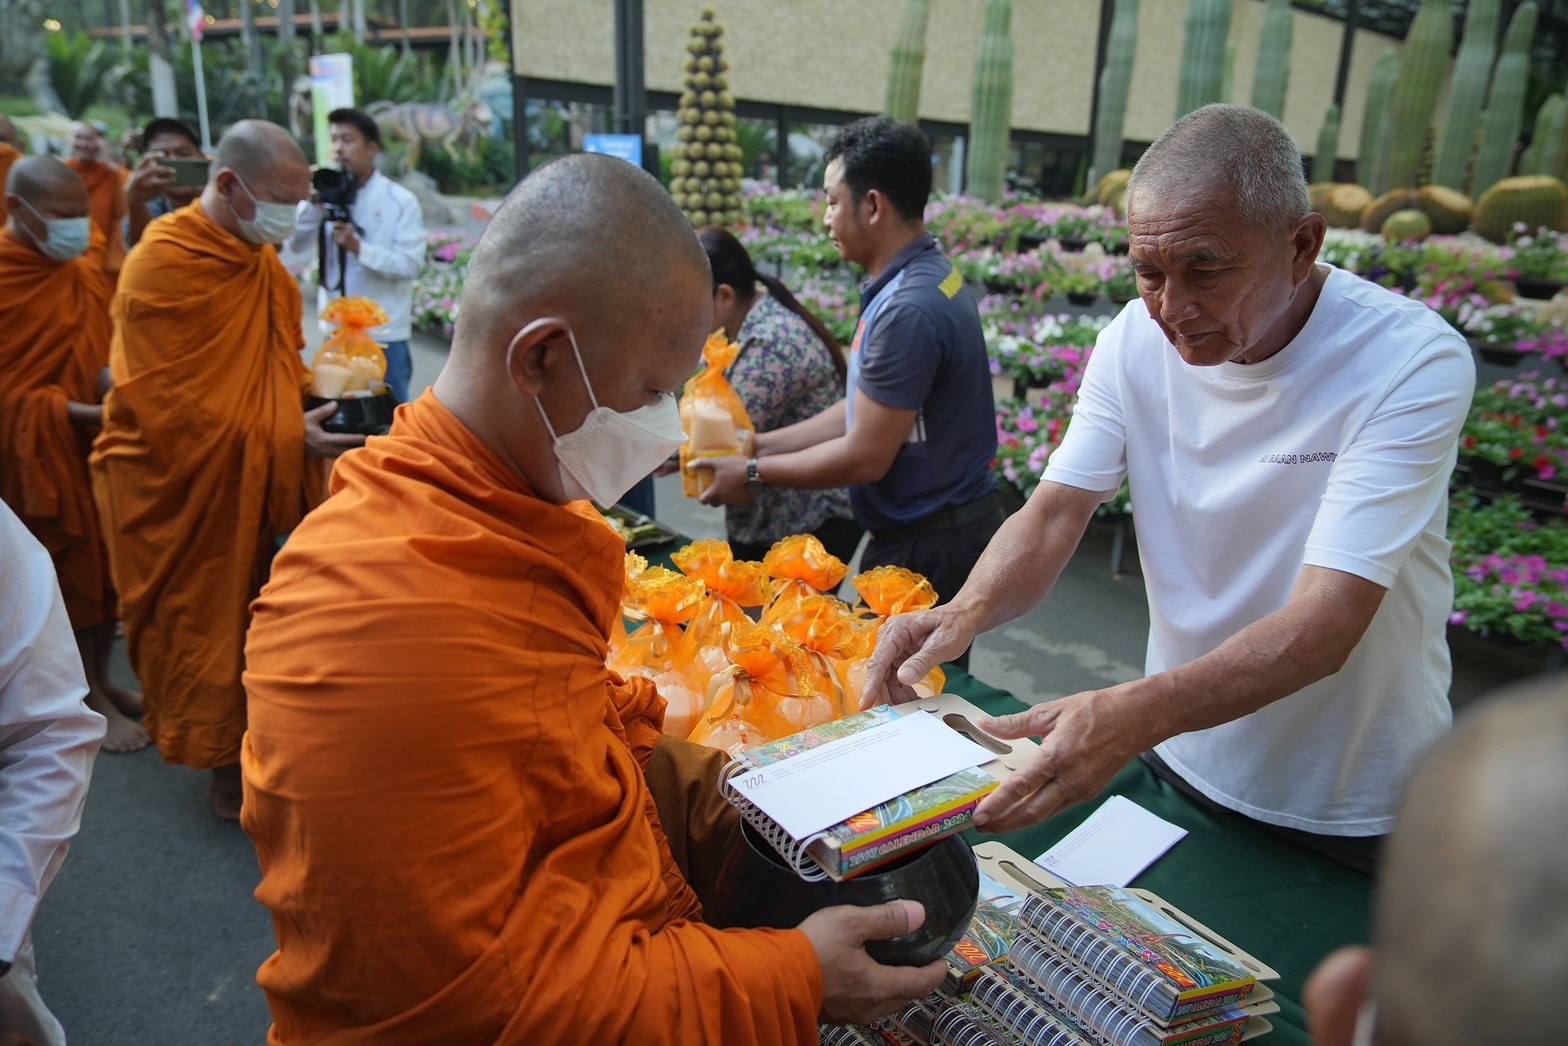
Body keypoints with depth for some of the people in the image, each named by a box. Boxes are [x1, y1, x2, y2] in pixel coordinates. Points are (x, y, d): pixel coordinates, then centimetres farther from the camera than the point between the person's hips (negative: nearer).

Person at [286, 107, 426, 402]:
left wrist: (358, 247, -24)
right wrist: (314, 203, -15)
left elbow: (411, 265, -15)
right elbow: (296, 244, -3)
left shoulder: (400, 201, -7)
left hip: (384, 333, -4)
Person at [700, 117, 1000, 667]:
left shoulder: (907, 309, -24)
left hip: (929, 545, -9)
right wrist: (759, 444, 9)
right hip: (951, 524, 9)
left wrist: (751, 473, -9)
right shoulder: (927, 276, 7)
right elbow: (866, 409, 10)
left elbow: (866, 456, -21)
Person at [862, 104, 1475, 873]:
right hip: (1180, 762, 4)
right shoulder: (1136, 338, -11)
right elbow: (1053, 514, -14)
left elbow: (1325, 627, -33)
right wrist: (967, 611, -35)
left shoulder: (1412, 362, -25)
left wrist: (1135, 714, -48)